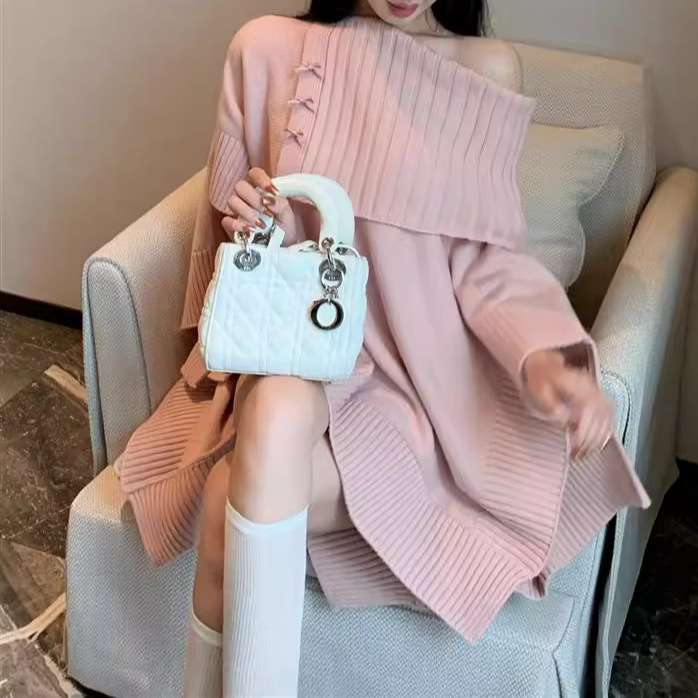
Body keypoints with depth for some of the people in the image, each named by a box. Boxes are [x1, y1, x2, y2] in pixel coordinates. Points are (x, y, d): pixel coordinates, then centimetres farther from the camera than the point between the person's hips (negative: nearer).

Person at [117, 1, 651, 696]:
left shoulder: (490, 69, 1)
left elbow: (488, 257, -1)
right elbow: (227, 225, 10)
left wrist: (545, 356, -21)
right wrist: (257, 230, -15)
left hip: (416, 369, -1)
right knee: (278, 412, -35)